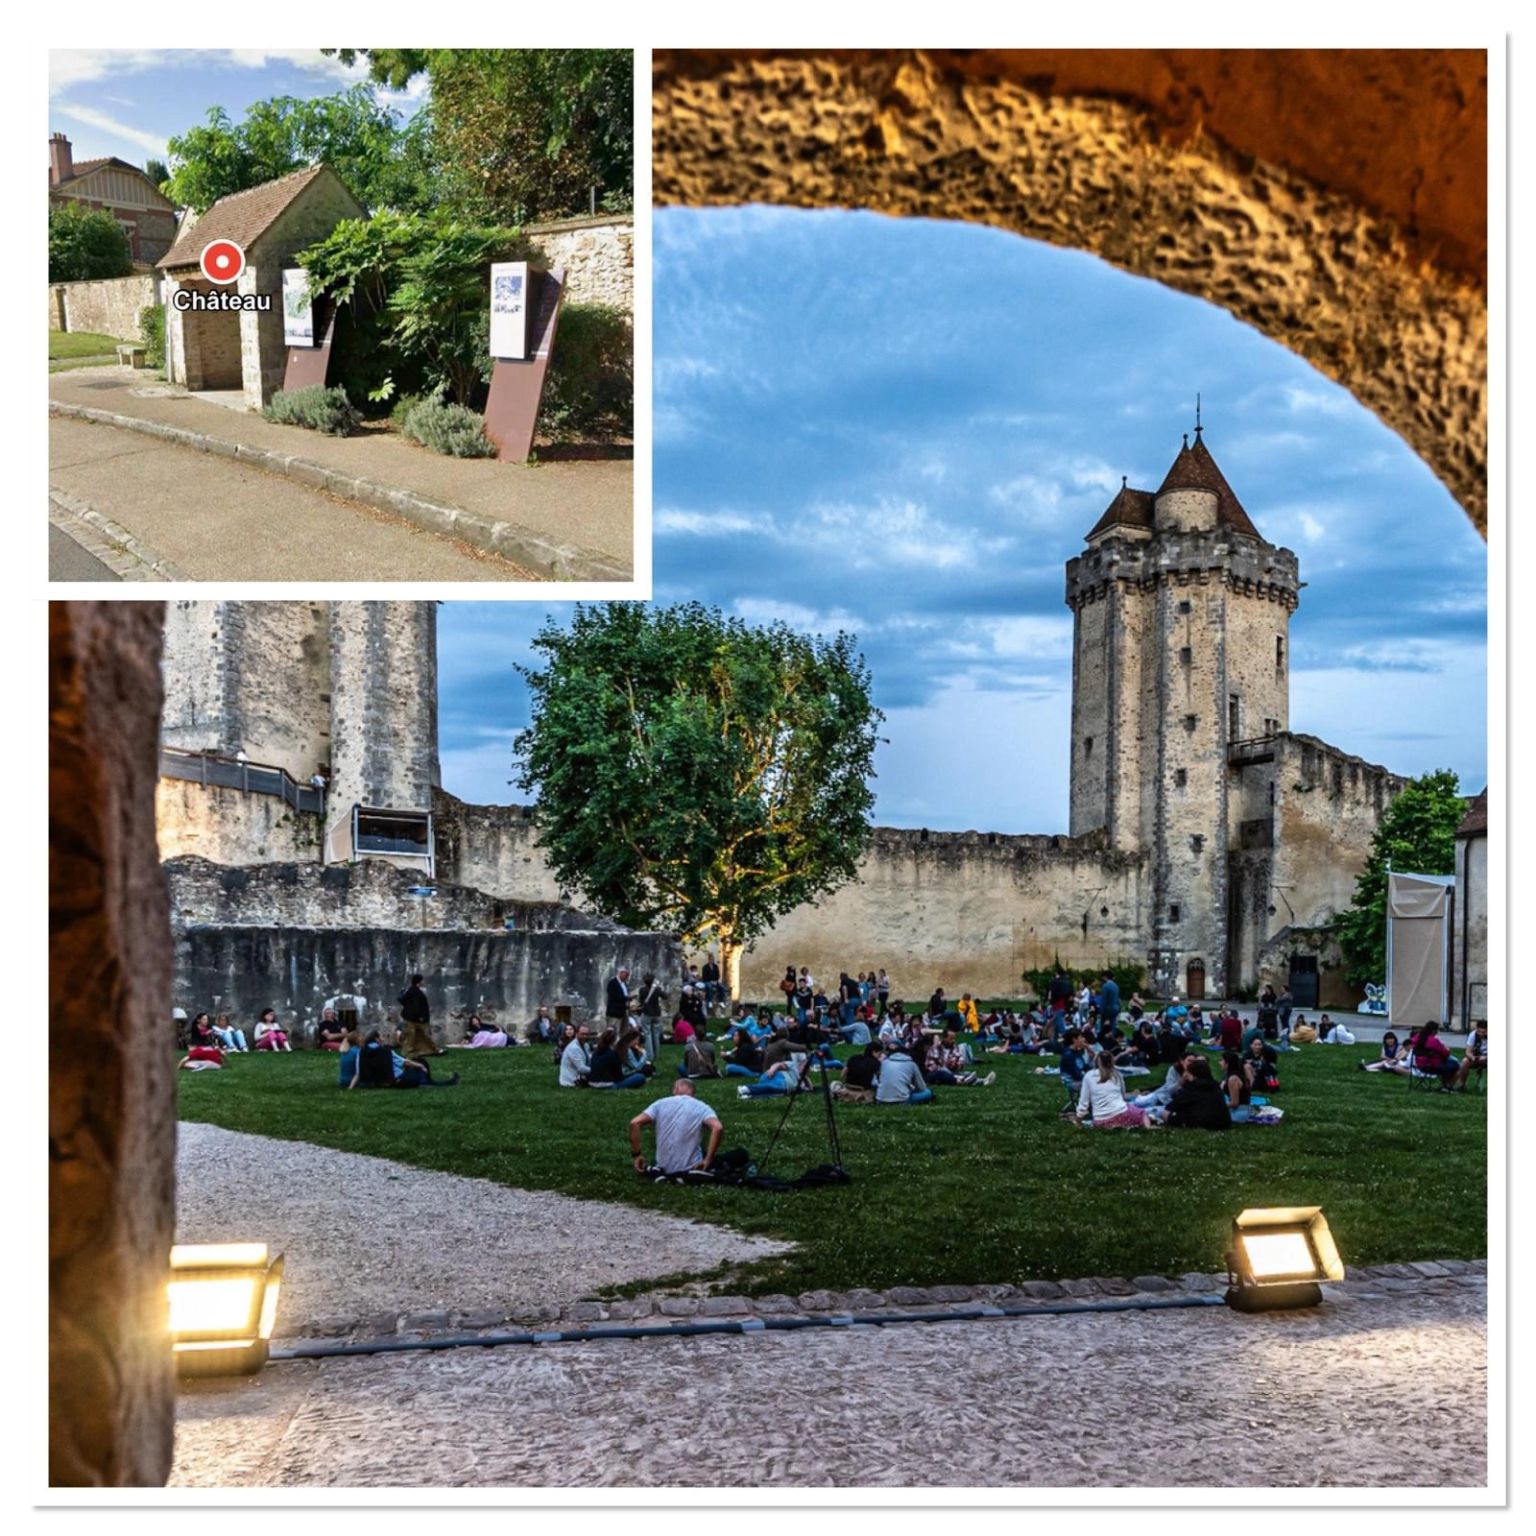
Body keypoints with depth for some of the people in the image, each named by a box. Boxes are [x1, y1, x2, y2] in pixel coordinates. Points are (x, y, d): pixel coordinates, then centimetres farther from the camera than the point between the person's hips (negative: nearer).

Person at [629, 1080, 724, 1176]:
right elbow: (718, 1128, -20)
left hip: (664, 1168, 3)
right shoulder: (702, 1108, -1)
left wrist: (637, 1155, 0)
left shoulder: (660, 1104, 3)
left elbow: (635, 1123, -7)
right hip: (691, 1168, -2)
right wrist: (708, 1161, -15)